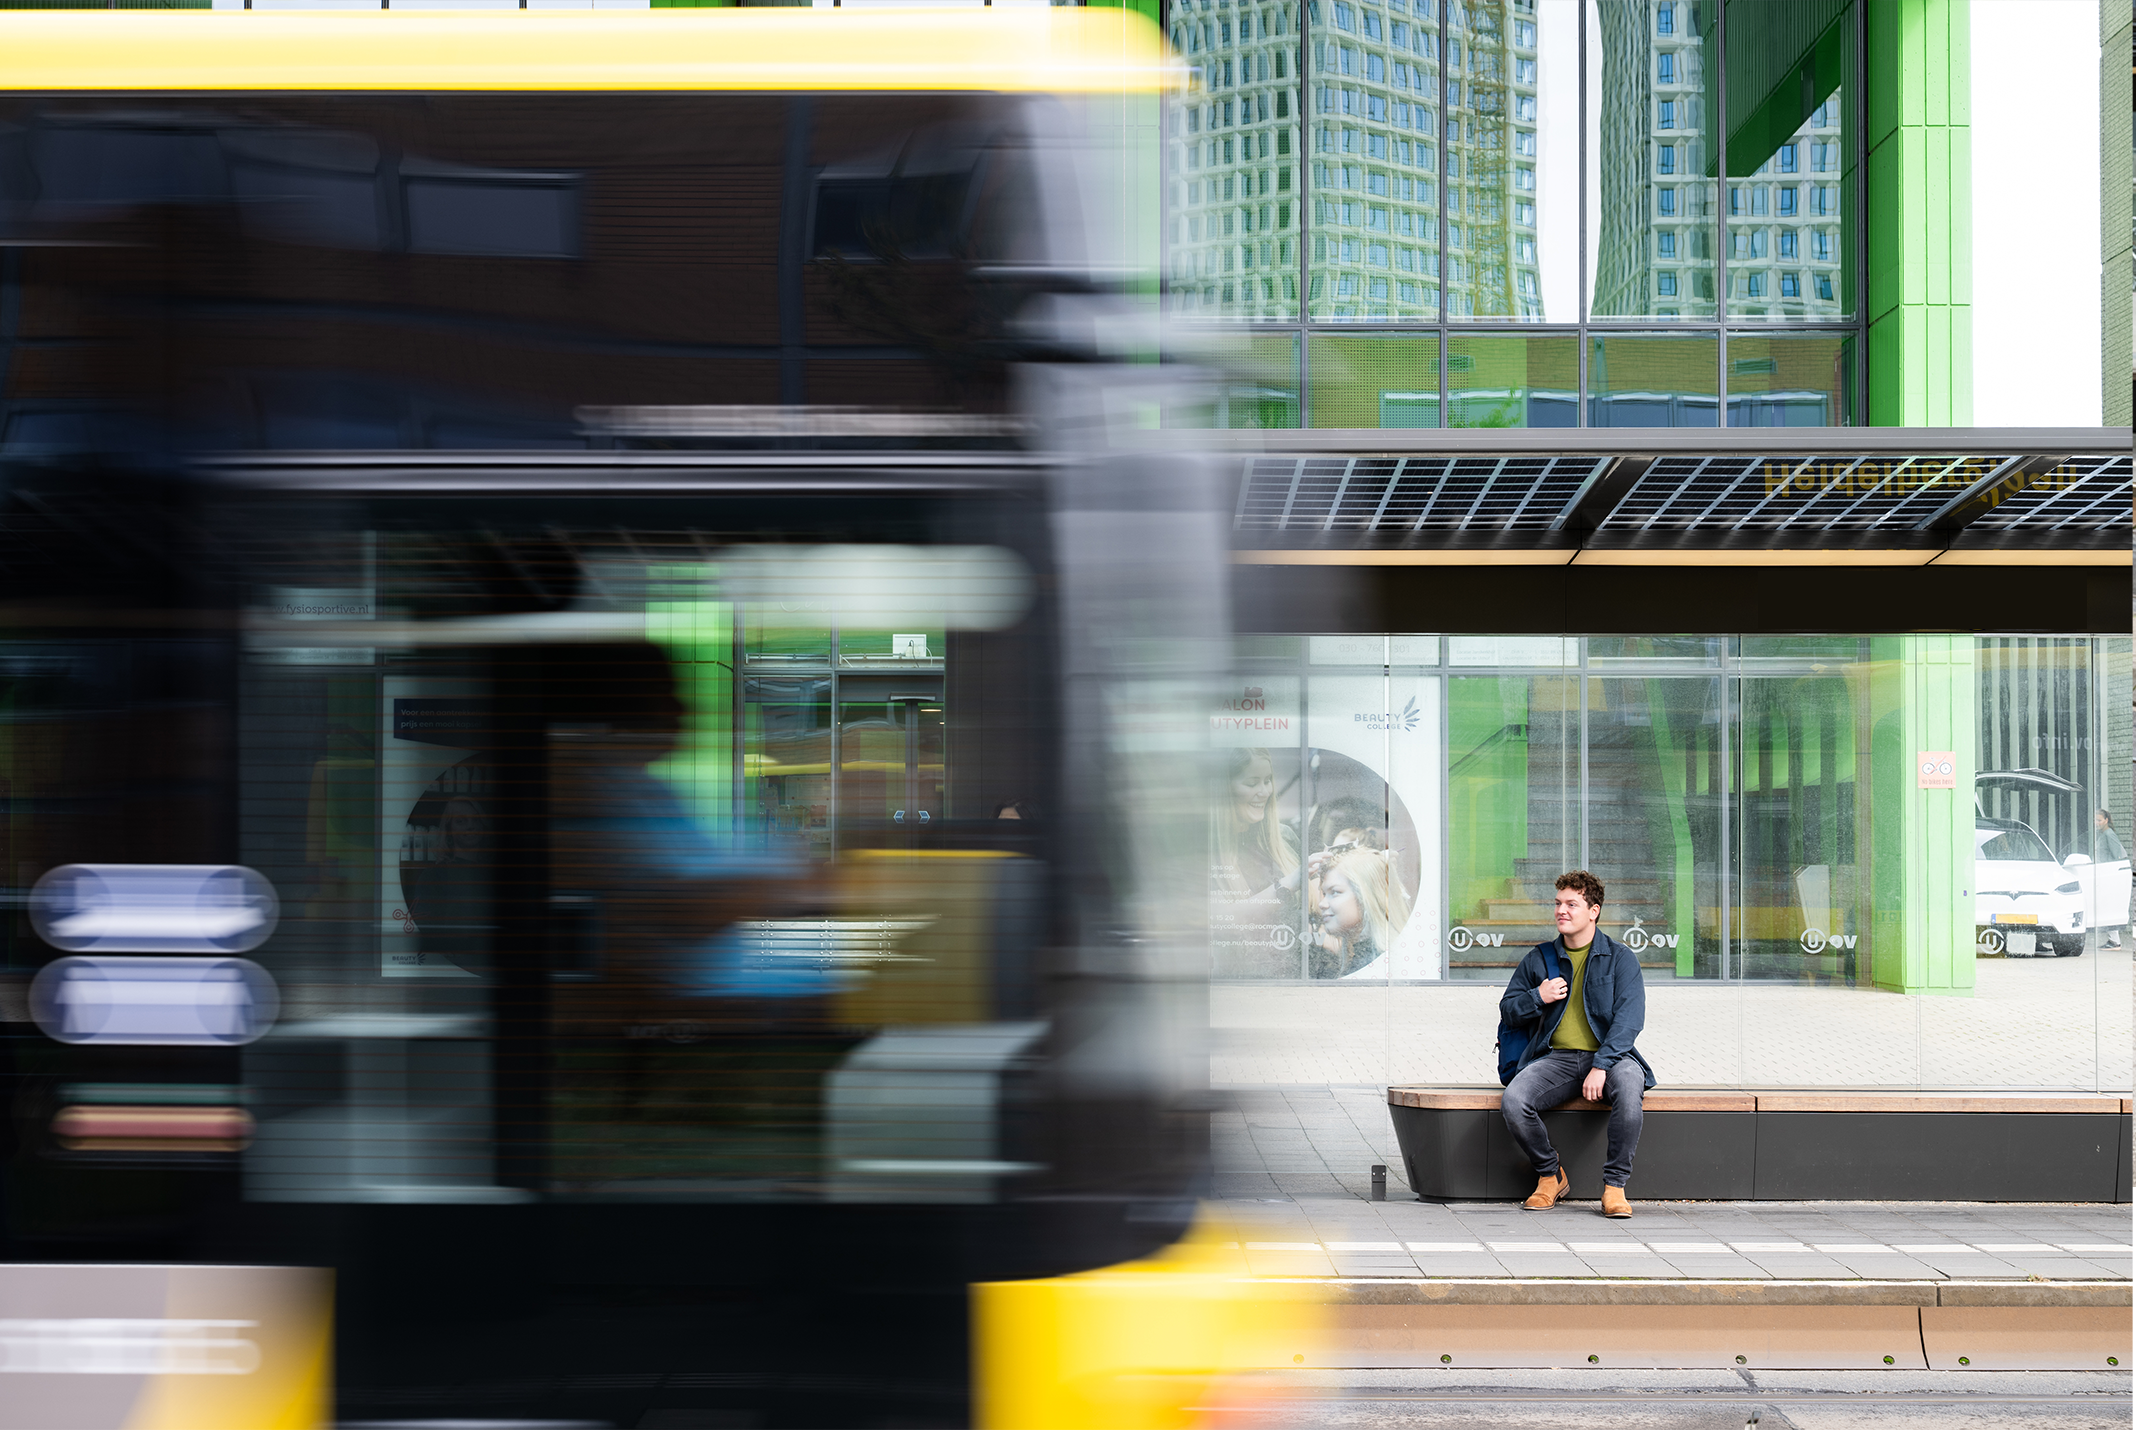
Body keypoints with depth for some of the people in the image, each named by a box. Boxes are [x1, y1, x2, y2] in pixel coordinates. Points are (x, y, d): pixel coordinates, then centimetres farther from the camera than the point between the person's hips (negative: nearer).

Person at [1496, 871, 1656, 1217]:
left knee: (1629, 1087, -39)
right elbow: (1508, 1007, 21)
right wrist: (1538, 998, -2)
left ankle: (1615, 1185, -23)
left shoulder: (1620, 958, 5)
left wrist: (1601, 1065, -22)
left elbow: (1629, 1018, -7)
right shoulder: (1539, 958, 15)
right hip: (1556, 1056, 3)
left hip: (1610, 1055, -2)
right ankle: (1550, 1174, -3)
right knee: (1513, 1100, -29)